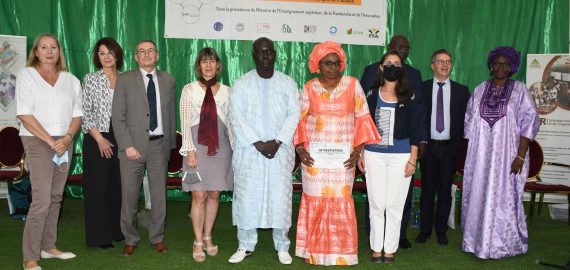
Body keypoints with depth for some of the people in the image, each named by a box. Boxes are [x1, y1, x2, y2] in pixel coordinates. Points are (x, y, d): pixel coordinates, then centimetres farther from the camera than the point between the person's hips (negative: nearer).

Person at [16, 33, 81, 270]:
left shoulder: (70, 80, 10)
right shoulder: (26, 74, -1)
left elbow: (77, 114, 8)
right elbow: (24, 114, -9)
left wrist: (67, 138, -10)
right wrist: (50, 141, -14)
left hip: (64, 142, 5)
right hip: (38, 142, -4)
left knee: (55, 198, 10)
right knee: (42, 200, -11)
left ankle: (48, 247, 22)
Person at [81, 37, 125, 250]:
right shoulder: (90, 80, 1)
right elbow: (85, 112, -3)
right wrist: (100, 139, -9)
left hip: (121, 139, 3)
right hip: (97, 140, -3)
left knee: (119, 185, 7)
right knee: (98, 187, 1)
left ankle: (118, 230, 21)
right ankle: (101, 236, 10)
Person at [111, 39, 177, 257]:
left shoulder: (168, 81, 9)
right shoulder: (125, 80, 2)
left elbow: (172, 115, 11)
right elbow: (118, 117, -3)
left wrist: (171, 144, 7)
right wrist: (127, 146, -10)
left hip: (159, 144, 2)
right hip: (133, 145, -2)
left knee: (159, 194, 7)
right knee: (130, 196, 4)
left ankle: (157, 238, 21)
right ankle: (130, 239, 20)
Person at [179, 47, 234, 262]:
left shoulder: (226, 91, 7)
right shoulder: (189, 90, 1)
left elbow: (230, 123, 9)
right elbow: (185, 122, -2)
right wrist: (190, 150, -8)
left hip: (220, 146, 2)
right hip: (197, 145, -2)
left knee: (214, 195, 8)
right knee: (199, 196, -2)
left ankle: (207, 237, 25)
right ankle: (198, 242, 12)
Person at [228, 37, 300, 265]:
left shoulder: (288, 83, 6)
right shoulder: (242, 83, 3)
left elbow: (294, 114, 0)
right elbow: (237, 116, -5)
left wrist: (277, 142, -12)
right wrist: (257, 143, -14)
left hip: (280, 150, 1)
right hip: (249, 150, 0)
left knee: (280, 197, 2)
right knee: (247, 197, 2)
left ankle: (282, 246, 14)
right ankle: (246, 245, 15)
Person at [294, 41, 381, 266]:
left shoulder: (353, 84, 2)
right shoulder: (309, 88, 3)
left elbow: (362, 118, 3)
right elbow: (300, 120, 6)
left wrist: (358, 150, -3)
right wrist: (300, 149, -5)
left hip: (343, 154, 0)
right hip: (315, 154, 0)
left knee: (341, 201, 0)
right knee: (315, 201, 3)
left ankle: (340, 253, 13)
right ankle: (314, 250, 16)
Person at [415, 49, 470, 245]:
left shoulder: (461, 91, 6)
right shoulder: (422, 88, 4)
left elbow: (466, 118, 6)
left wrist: (461, 143, -3)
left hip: (450, 147, 1)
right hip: (428, 146, -1)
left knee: (445, 190, 6)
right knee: (427, 189, 6)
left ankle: (441, 231, 18)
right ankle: (425, 229, 17)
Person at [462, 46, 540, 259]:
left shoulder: (519, 90, -1)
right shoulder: (480, 90, 8)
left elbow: (529, 122, -6)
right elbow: (469, 122, 9)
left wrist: (520, 156, -13)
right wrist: (469, 154, 4)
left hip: (506, 156, -3)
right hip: (480, 156, 3)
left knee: (504, 198, 0)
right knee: (478, 196, 8)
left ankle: (503, 244, 16)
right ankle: (478, 240, 23)